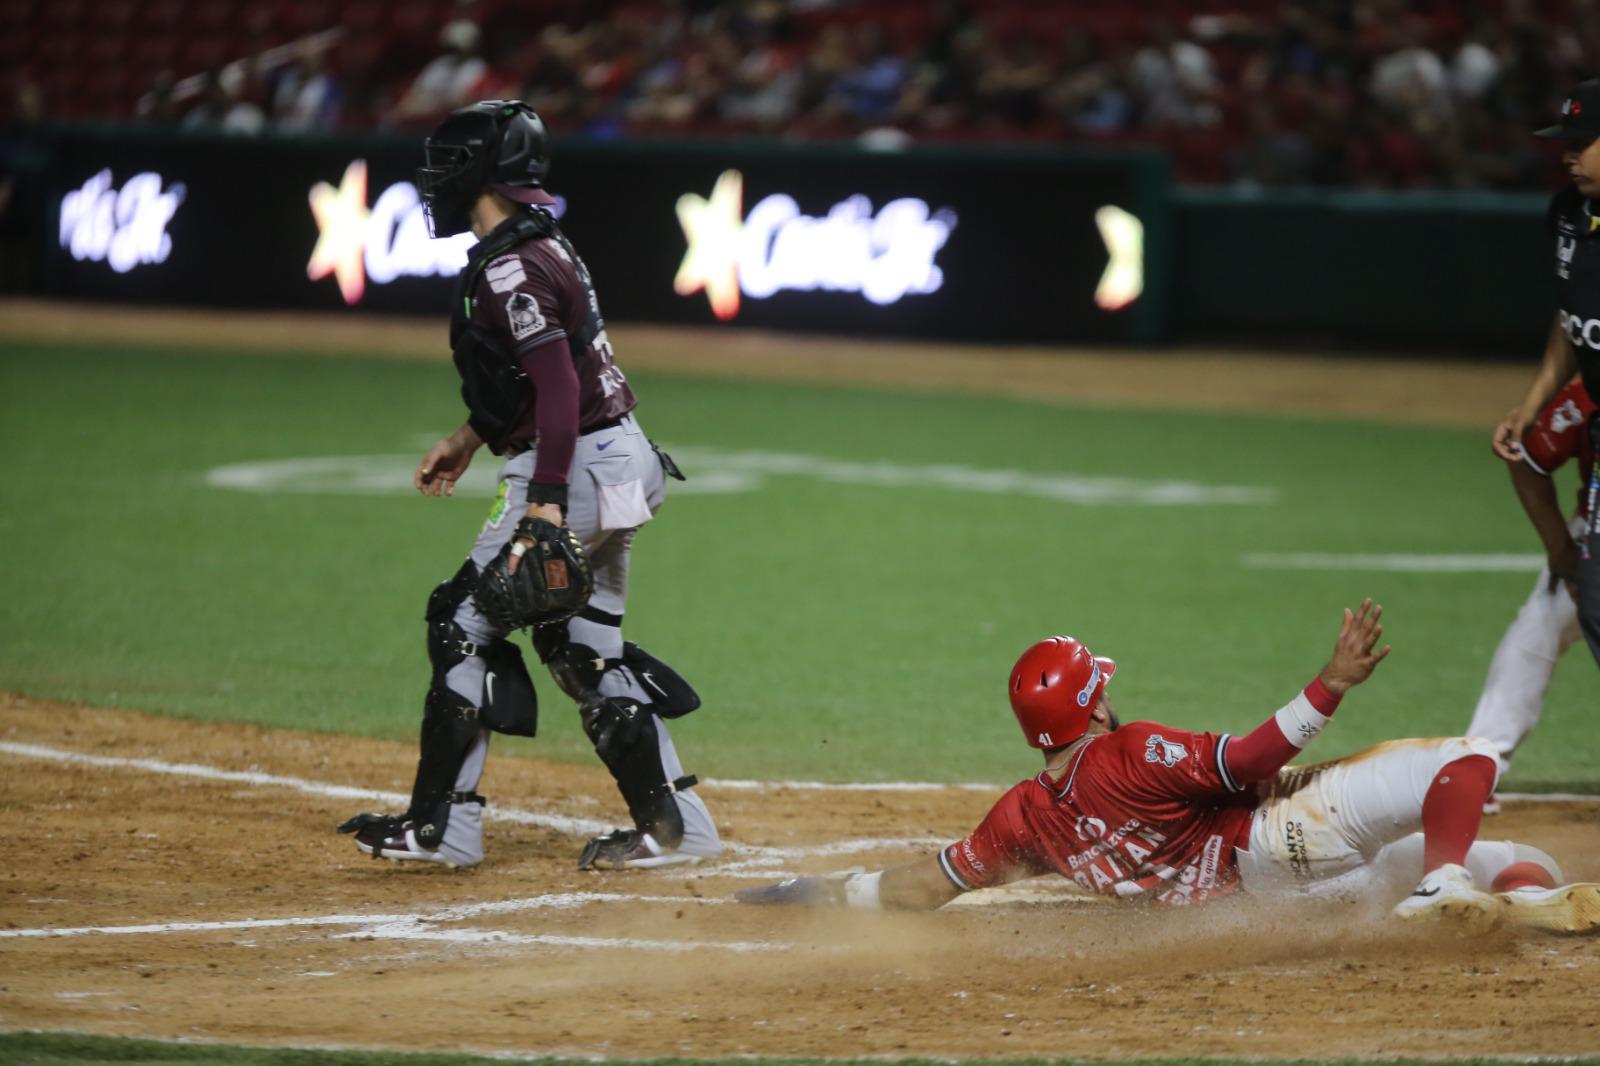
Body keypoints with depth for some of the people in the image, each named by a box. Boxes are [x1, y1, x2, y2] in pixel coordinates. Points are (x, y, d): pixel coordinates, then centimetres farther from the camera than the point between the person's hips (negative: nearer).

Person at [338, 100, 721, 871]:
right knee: (583, 644, 15)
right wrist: (468, 439, 30)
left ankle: (440, 826, -1)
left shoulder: (512, 269, -18)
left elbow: (558, 386, -26)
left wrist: (545, 505, -30)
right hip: (618, 460, 10)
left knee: (465, 624, -3)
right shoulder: (541, 246, 14)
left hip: (576, 467, -10)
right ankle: (671, 824, 12)